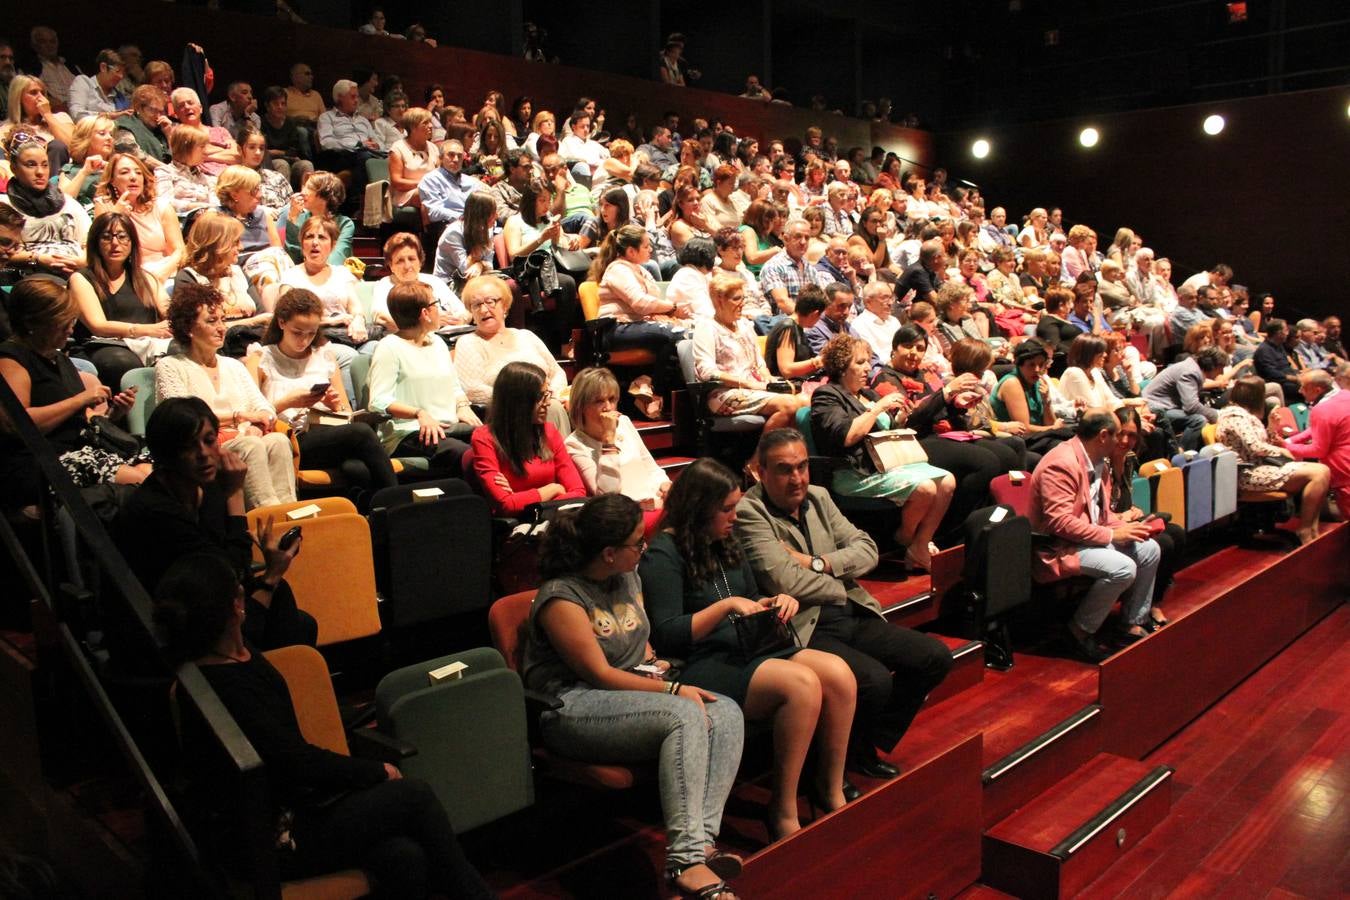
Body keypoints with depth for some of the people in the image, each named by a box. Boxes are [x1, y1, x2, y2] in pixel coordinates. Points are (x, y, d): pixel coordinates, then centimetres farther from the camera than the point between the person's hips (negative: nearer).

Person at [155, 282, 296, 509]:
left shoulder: (234, 366, 28)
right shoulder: (169, 367, 11)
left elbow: (265, 409, 18)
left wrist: (258, 425, -7)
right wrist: (237, 415, -8)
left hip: (245, 438, 4)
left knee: (279, 441, -30)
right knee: (251, 447, -35)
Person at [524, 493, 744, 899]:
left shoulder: (628, 577, 11)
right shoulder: (561, 598, -13)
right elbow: (600, 674, -16)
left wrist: (655, 666, 4)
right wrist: (674, 690, -17)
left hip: (635, 691, 8)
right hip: (573, 708, -8)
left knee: (727, 713, -18)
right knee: (686, 716, -32)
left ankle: (701, 840, -31)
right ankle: (685, 860, -35)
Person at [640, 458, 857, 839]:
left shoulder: (726, 544, 17)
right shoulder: (663, 554, -8)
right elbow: (665, 637, -13)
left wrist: (776, 601, 4)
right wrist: (725, 606, -18)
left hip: (748, 650, 8)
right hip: (700, 665, -8)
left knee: (839, 673, -17)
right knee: (802, 683, -31)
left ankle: (831, 791, -3)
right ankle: (782, 814, -20)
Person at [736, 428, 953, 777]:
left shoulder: (819, 497, 14)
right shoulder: (748, 513, -11)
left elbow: (867, 549, 10)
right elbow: (786, 583, -20)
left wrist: (817, 563, -8)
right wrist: (843, 587, -3)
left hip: (852, 618, 8)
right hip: (805, 631, -8)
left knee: (935, 657, -1)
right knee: (875, 680, -28)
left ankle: (870, 743, 13)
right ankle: (845, 757, 3)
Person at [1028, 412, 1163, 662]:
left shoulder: (1099, 462, 9)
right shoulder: (1061, 463, -23)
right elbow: (1059, 521, -28)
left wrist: (1124, 527, -2)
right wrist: (1111, 535, -23)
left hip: (1091, 536, 10)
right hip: (1059, 546, -10)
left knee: (1149, 550, 4)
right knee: (1122, 568, -26)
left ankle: (1132, 624, 14)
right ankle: (1081, 630, -8)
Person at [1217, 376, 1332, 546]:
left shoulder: (1243, 413, 20)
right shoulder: (1236, 415, -12)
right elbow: (1255, 447, -20)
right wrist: (1281, 451, -5)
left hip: (1259, 465, 11)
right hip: (1249, 473, -11)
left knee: (1323, 471, 0)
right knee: (1319, 473, -20)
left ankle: (1313, 530, -9)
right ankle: (1305, 531, -11)